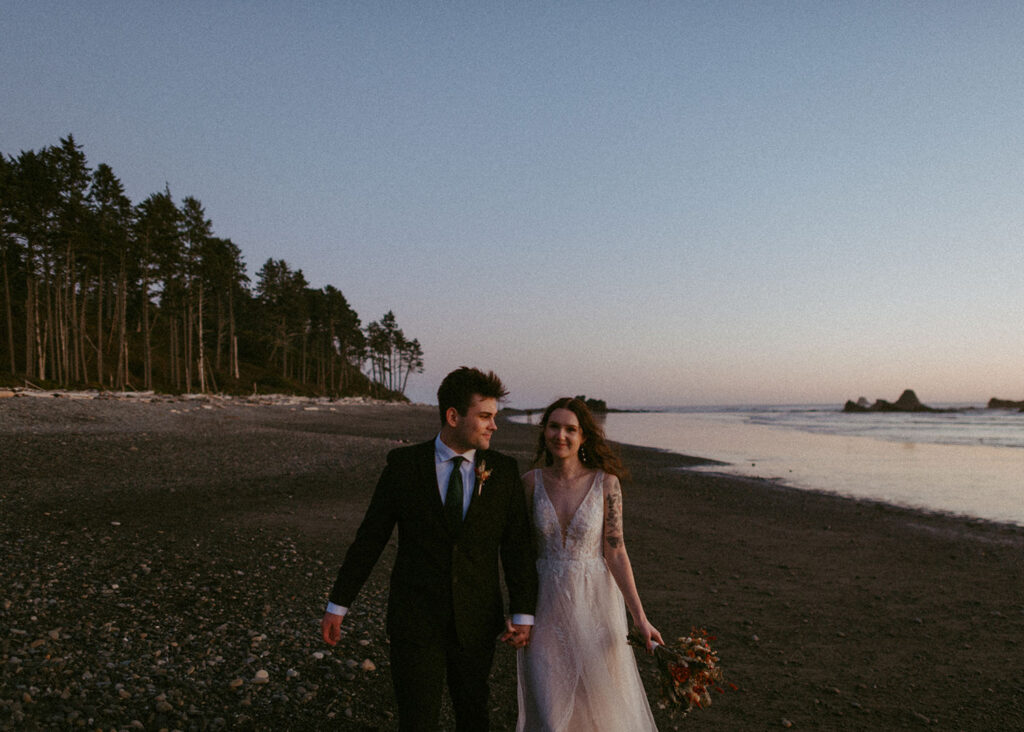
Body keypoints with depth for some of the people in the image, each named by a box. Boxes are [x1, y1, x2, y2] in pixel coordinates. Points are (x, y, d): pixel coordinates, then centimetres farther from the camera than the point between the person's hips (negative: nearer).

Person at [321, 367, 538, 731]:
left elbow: (517, 544, 1)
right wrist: (338, 605, 1)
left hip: (476, 623, 2)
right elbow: (369, 537, -2)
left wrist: (523, 613, -4)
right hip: (415, 619, -2)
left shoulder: (503, 471, -2)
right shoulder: (404, 464, -7)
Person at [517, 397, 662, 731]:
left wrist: (639, 616, -11)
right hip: (545, 605, 1)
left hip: (593, 603, 0)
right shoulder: (532, 482, -5)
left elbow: (615, 552, -8)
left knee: (602, 701, 15)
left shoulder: (606, 482, -9)